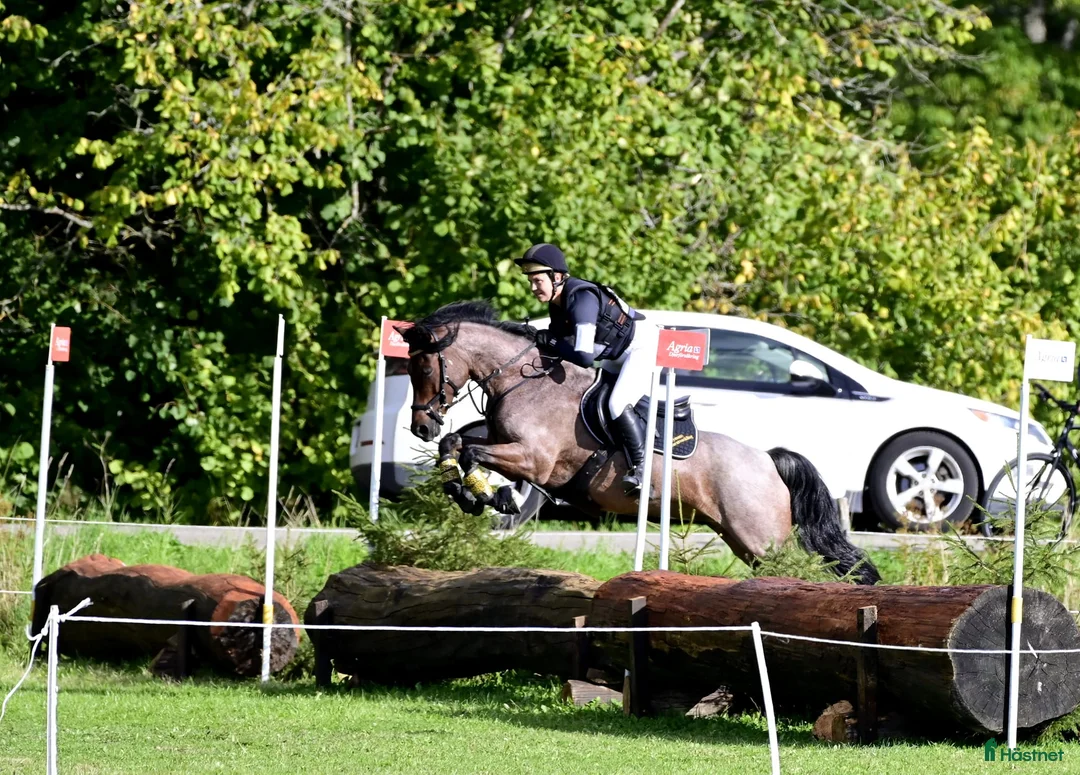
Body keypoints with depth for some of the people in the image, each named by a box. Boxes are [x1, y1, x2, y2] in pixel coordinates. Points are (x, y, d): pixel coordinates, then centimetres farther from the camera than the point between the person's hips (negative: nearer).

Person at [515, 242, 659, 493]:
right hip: (618, 356, 11)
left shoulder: (582, 300, -32)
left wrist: (550, 341, -26)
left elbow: (584, 357, -38)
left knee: (617, 404, -24)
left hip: (643, 344, -11)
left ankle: (640, 468, -18)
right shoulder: (558, 305, -2)